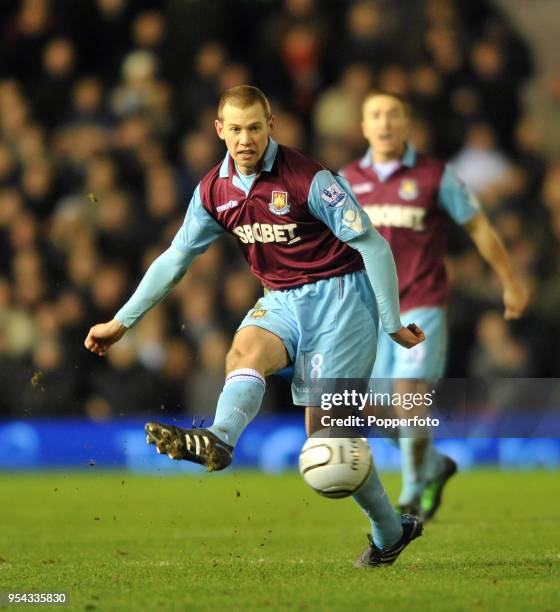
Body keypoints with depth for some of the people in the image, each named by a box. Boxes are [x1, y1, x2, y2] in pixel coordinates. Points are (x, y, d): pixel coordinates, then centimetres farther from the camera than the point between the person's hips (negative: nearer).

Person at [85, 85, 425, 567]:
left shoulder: (308, 180, -16)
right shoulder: (215, 191, 2)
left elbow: (373, 246, -12)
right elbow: (176, 258, 12)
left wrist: (392, 324, -11)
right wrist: (121, 322, 13)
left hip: (338, 295, -6)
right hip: (280, 300, 6)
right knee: (245, 350, -29)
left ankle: (390, 530, -2)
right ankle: (218, 442, -51)